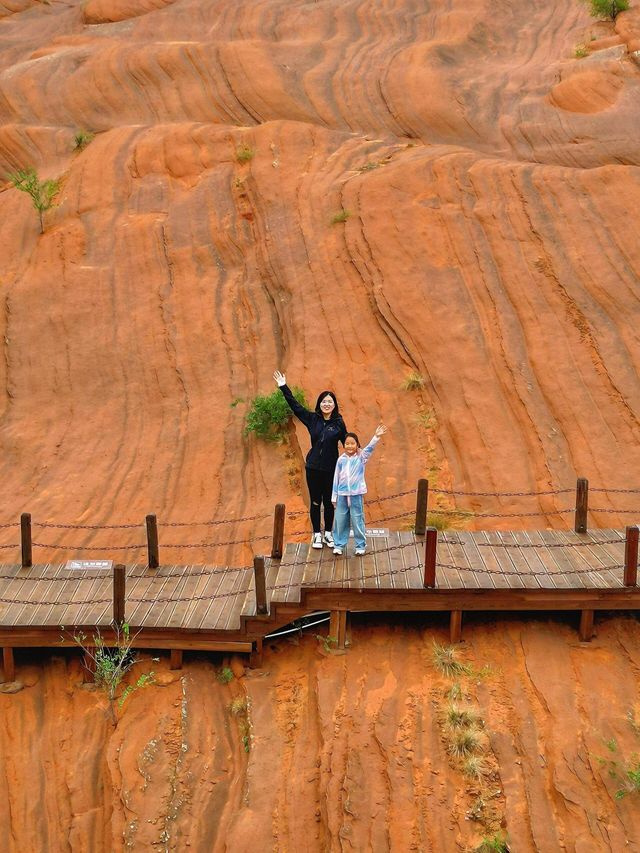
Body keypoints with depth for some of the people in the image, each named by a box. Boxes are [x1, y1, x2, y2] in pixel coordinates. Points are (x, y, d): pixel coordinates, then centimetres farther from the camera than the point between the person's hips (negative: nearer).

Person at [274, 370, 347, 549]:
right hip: (313, 468, 1)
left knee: (329, 502, 10)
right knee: (315, 502, 9)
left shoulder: (338, 423, -3)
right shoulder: (312, 419, 0)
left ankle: (328, 533, 26)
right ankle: (317, 534, 22)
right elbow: (295, 406, 1)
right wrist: (283, 387, 0)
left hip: (331, 469, -1)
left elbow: (347, 442, 1)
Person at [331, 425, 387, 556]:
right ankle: (339, 545, 21)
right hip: (342, 495, 2)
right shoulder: (341, 460, 2)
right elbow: (336, 479, 7)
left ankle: (360, 546, 16)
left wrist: (377, 436, -40)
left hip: (356, 495, -2)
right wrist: (334, 497, 8)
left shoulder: (361, 457, -4)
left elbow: (370, 448, -23)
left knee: (357, 521, 4)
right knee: (340, 521, 8)